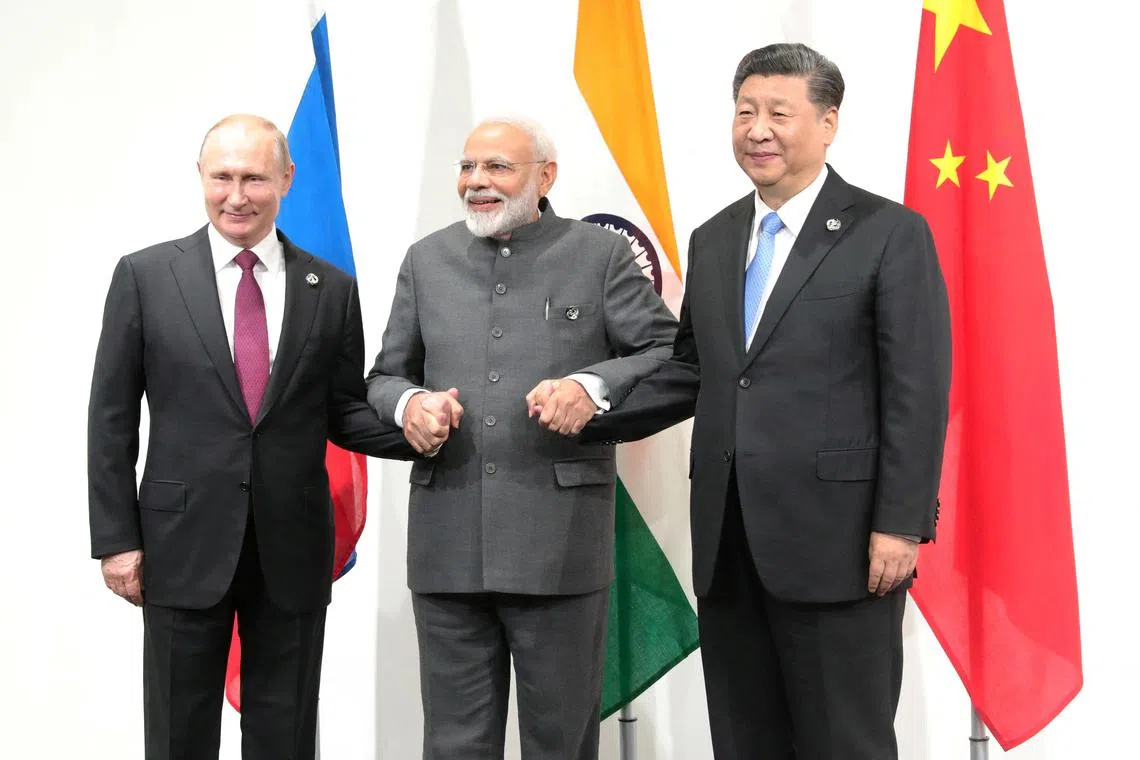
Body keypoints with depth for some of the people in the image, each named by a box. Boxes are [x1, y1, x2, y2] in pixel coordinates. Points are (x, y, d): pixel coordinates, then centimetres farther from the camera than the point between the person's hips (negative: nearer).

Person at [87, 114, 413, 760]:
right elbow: (112, 417, 1)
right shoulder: (145, 276, 0)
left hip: (293, 551, 2)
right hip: (184, 544, -1)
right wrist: (116, 538, -4)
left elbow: (343, 412, 8)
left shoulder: (331, 289, 5)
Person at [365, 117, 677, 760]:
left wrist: (594, 386, -18)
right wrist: (408, 404, -6)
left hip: (561, 543, -3)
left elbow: (671, 355, -1)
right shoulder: (426, 261, 13)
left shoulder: (601, 255, 3)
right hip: (448, 544, 3)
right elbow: (385, 375, 17)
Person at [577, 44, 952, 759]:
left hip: (836, 538, -6)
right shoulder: (712, 241, 15)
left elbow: (917, 393, -8)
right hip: (728, 542, 6)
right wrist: (593, 417, 2)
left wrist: (901, 524, -14)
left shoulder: (890, 234, -4)